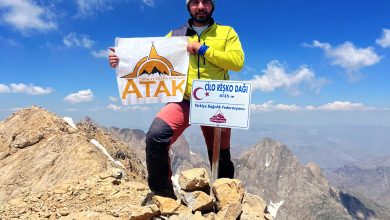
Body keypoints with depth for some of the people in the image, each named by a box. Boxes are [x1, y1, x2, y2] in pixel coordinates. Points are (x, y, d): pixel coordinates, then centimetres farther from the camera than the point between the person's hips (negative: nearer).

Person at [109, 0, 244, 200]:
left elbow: (237, 61, -7)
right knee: (156, 136, -25)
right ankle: (163, 193, -5)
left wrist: (203, 50, -11)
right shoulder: (175, 35, 13)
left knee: (220, 156, 12)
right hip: (184, 101, 0)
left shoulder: (226, 32, 9)